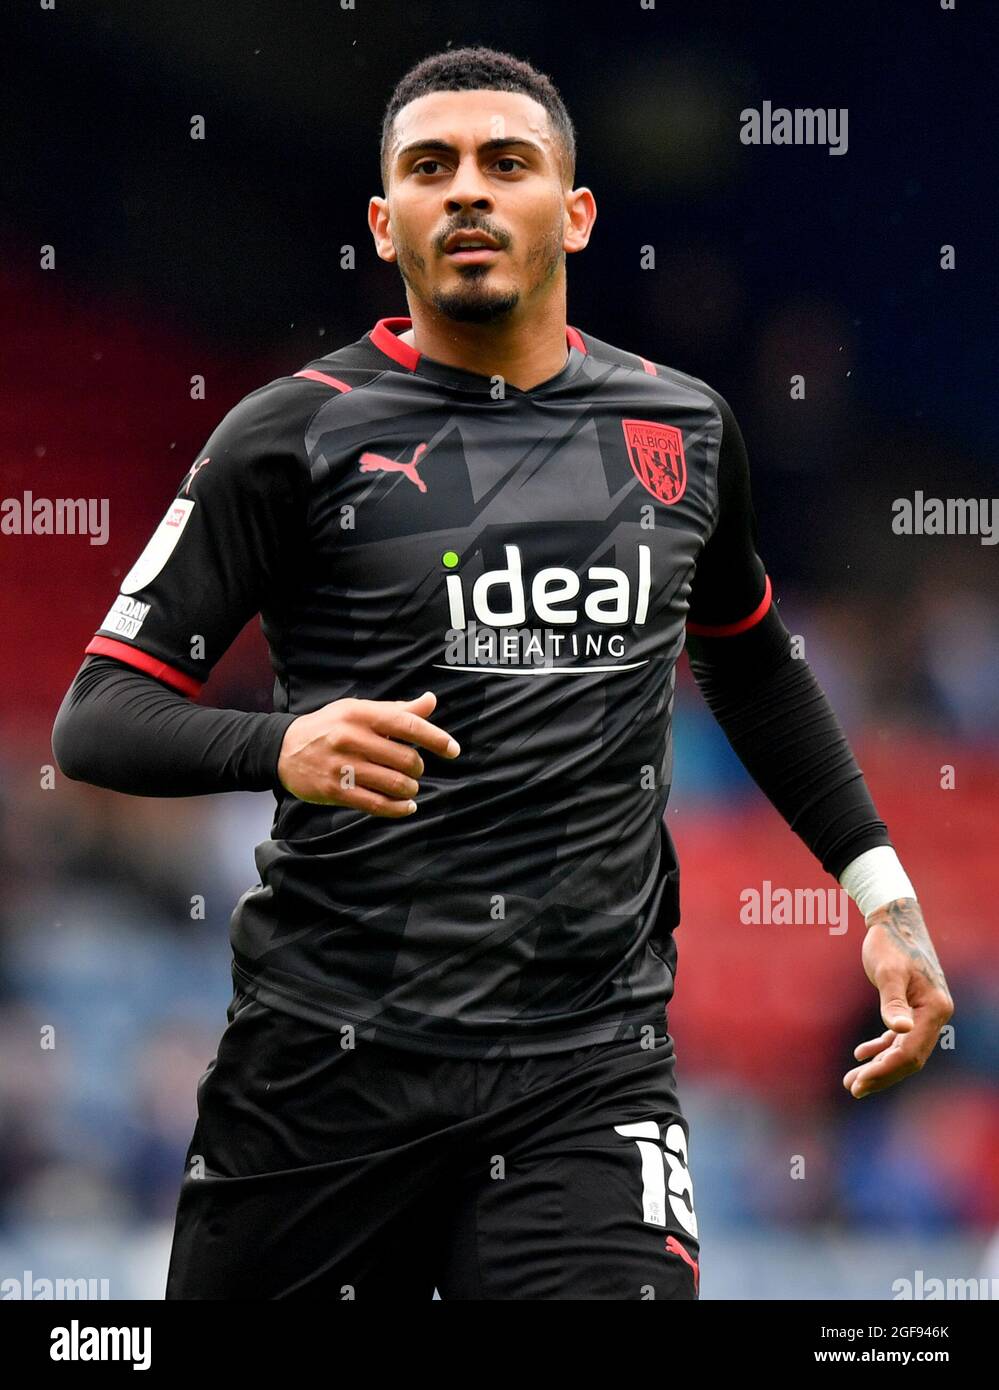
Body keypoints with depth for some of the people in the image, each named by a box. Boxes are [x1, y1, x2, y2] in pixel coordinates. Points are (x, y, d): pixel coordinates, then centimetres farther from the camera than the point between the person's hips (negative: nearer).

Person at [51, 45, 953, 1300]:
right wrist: (280, 747, -25)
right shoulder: (298, 435, -2)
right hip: (331, 1051, -2)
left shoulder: (683, 430, 11)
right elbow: (98, 716, -5)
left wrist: (880, 890, 22)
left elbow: (750, 667, 30)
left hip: (590, 1060, 2)